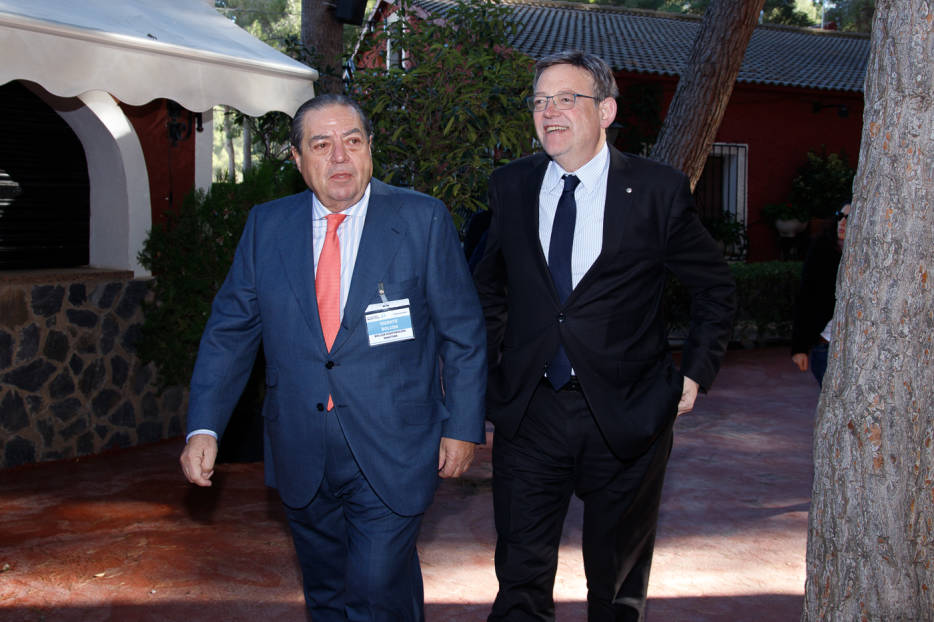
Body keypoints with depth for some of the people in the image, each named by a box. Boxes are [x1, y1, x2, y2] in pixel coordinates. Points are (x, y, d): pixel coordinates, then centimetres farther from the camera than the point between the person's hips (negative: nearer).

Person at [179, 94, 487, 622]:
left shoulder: (423, 219, -5)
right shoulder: (267, 226, 3)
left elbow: (463, 333, -2)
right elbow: (231, 329, 5)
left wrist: (463, 427, -5)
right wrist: (204, 426, -5)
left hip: (390, 457, -3)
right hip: (302, 457, 4)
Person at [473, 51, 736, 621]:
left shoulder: (659, 191, -6)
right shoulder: (510, 187, 4)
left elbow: (715, 286, 5)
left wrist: (695, 375, 0)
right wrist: (493, 364, 12)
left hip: (625, 415, -1)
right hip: (528, 409, 2)